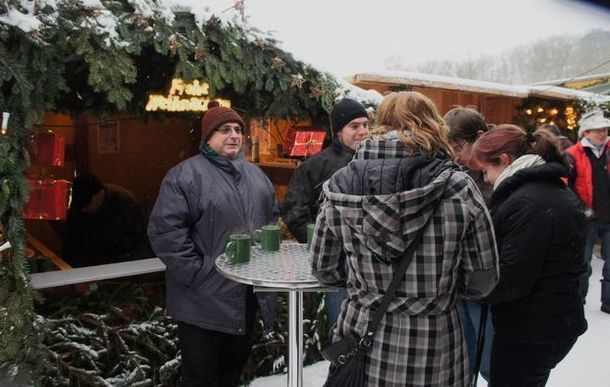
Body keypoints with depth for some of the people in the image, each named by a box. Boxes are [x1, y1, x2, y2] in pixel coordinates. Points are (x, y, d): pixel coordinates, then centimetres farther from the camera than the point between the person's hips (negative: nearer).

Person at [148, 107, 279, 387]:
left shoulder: (255, 174, 12)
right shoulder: (185, 175, -12)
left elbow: (272, 215, 22)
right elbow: (165, 231, -17)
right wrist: (197, 273, -19)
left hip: (250, 293, 7)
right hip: (206, 298, -6)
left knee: (235, 363, 21)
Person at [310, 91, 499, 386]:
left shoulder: (341, 184, -8)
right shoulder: (459, 188, -12)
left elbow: (324, 270, 1)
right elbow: (482, 280, -5)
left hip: (362, 342, 1)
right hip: (432, 348, -1)